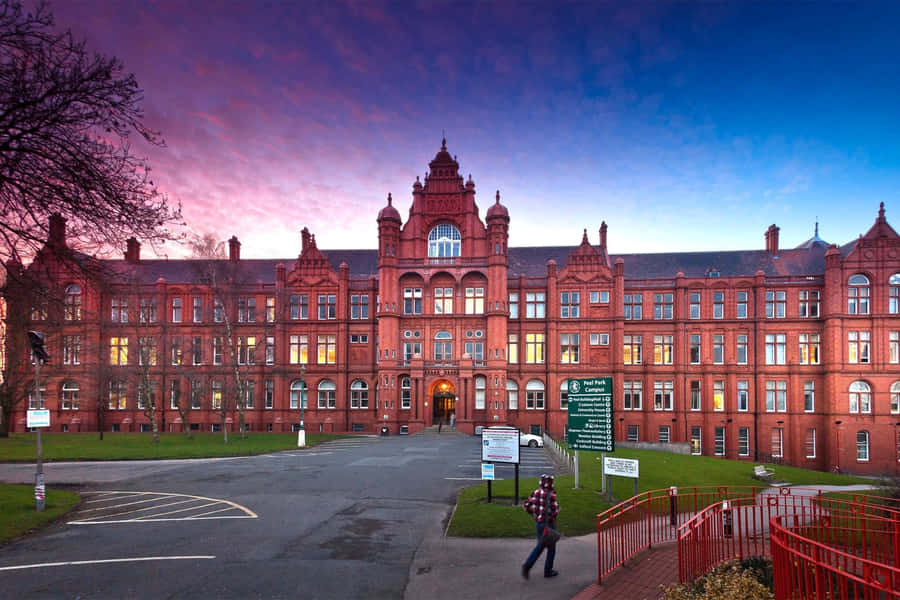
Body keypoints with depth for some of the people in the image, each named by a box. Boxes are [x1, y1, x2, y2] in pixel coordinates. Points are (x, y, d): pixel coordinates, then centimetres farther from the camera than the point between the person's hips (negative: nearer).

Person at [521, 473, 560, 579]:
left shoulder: (536, 493, 0)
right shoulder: (551, 495, -19)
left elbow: (526, 506, 2)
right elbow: (554, 511, -24)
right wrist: (558, 507, -3)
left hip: (538, 522, 6)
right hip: (548, 524, -6)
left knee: (540, 546, 18)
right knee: (551, 547, 13)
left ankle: (527, 565, 1)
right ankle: (548, 571, 22)